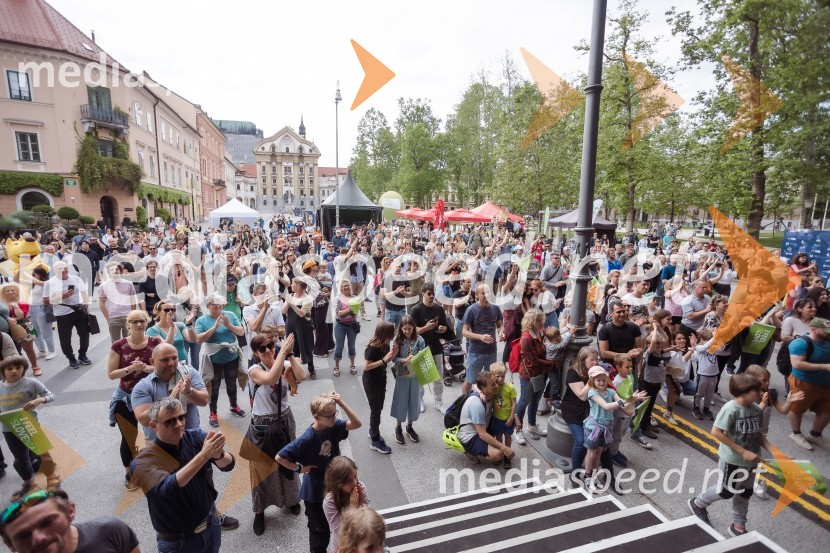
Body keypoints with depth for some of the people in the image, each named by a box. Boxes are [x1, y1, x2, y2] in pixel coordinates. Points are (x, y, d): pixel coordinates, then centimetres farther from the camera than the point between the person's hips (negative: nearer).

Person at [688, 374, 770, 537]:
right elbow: (716, 432, -27)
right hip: (732, 460, -7)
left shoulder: (756, 409, -3)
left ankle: (738, 527, 38)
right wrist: (743, 452, -25)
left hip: (750, 460, 7)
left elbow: (758, 433, 9)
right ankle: (697, 504, 34)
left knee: (745, 493, 19)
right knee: (726, 491, 9)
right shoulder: (731, 409, -26)